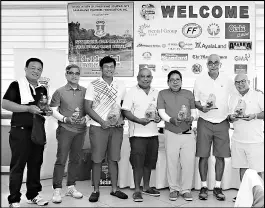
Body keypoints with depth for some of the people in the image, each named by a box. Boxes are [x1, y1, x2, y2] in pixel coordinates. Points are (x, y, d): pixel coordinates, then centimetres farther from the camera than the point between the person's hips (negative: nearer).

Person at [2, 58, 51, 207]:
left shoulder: (42, 89, 13)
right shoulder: (17, 85, -4)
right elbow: (5, 104, -13)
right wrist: (28, 108, -20)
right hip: (20, 132, -5)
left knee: (36, 164, 12)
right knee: (18, 166, 1)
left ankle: (33, 195, 26)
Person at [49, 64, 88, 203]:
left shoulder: (84, 91, 8)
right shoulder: (59, 92, 1)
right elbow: (54, 111, 0)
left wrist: (85, 118, -7)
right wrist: (66, 119, -14)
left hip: (80, 130, 3)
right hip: (65, 129, -3)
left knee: (75, 160, 10)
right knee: (61, 159, -4)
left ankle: (71, 187, 22)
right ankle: (57, 190, 5)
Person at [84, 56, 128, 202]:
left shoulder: (121, 86, 8)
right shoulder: (93, 85, -2)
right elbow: (87, 107, -5)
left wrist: (121, 118, -5)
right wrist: (102, 122, -13)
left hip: (116, 127, 3)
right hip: (98, 127, -3)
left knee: (113, 159, 9)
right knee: (97, 160, 3)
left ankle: (114, 189, 20)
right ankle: (96, 190, 15)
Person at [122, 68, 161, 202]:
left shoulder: (156, 93, 11)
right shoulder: (132, 92, -3)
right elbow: (126, 111, -9)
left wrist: (158, 117, -5)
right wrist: (139, 120, -22)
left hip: (153, 133, 5)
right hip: (137, 133, -5)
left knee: (149, 162, 13)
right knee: (138, 162, -2)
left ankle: (146, 187, 28)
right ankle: (137, 190, 12)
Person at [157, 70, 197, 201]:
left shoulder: (188, 94, 13)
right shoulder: (162, 94, 7)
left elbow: (194, 111, 11)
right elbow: (161, 112, -2)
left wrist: (191, 118, -11)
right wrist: (171, 119, -21)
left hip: (188, 133, 1)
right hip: (171, 134, -1)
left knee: (189, 162, 0)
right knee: (171, 162, 4)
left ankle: (186, 189, 15)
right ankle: (173, 189, 19)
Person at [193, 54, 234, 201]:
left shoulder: (227, 81, 4)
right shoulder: (200, 80, 1)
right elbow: (195, 101, 5)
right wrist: (202, 107, -15)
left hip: (222, 122, 1)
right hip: (205, 122, -1)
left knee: (220, 156, 4)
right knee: (203, 155, 1)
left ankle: (218, 187, 17)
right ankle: (204, 186, 14)